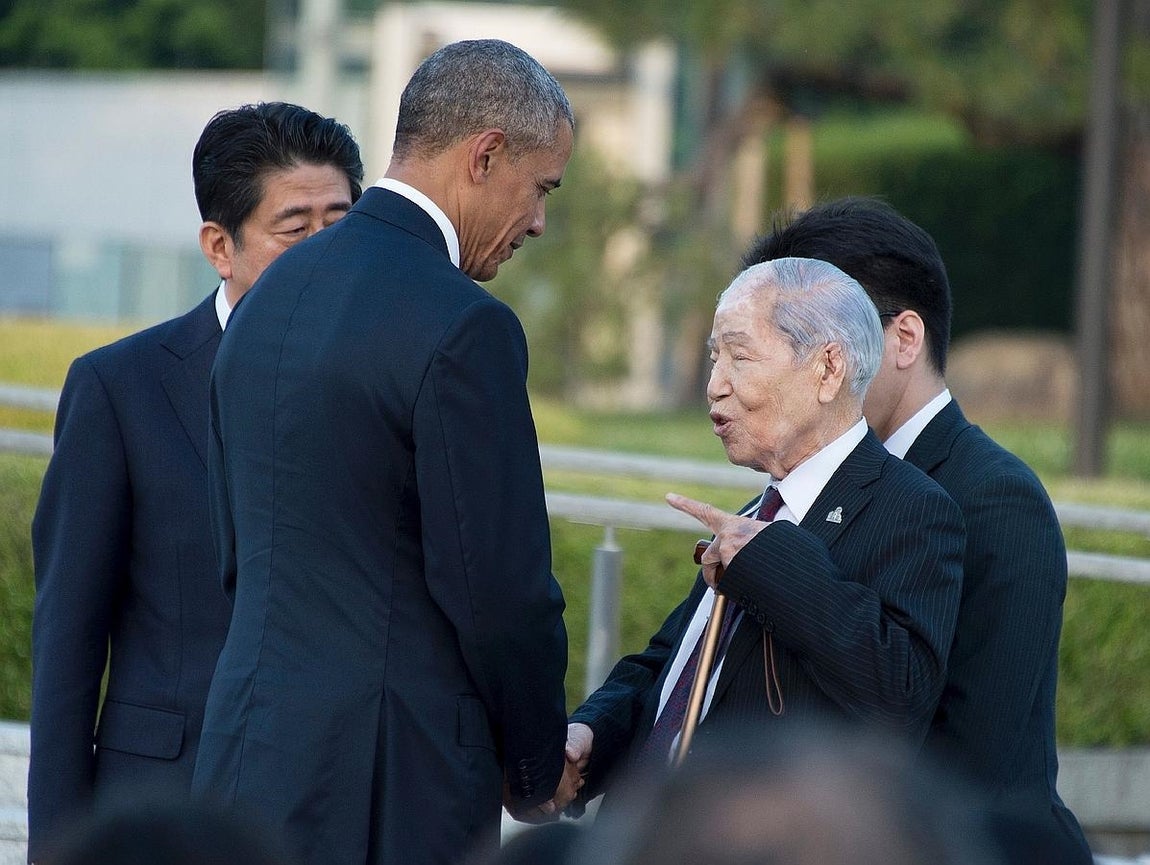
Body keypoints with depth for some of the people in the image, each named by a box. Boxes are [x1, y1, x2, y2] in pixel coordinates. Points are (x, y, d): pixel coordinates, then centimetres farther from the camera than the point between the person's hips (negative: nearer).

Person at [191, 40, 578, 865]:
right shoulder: (463, 329, -15)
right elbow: (500, 586, -15)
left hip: (251, 751, 8)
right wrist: (540, 765, 1)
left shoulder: (273, 294, 12)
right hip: (389, 791, -8)